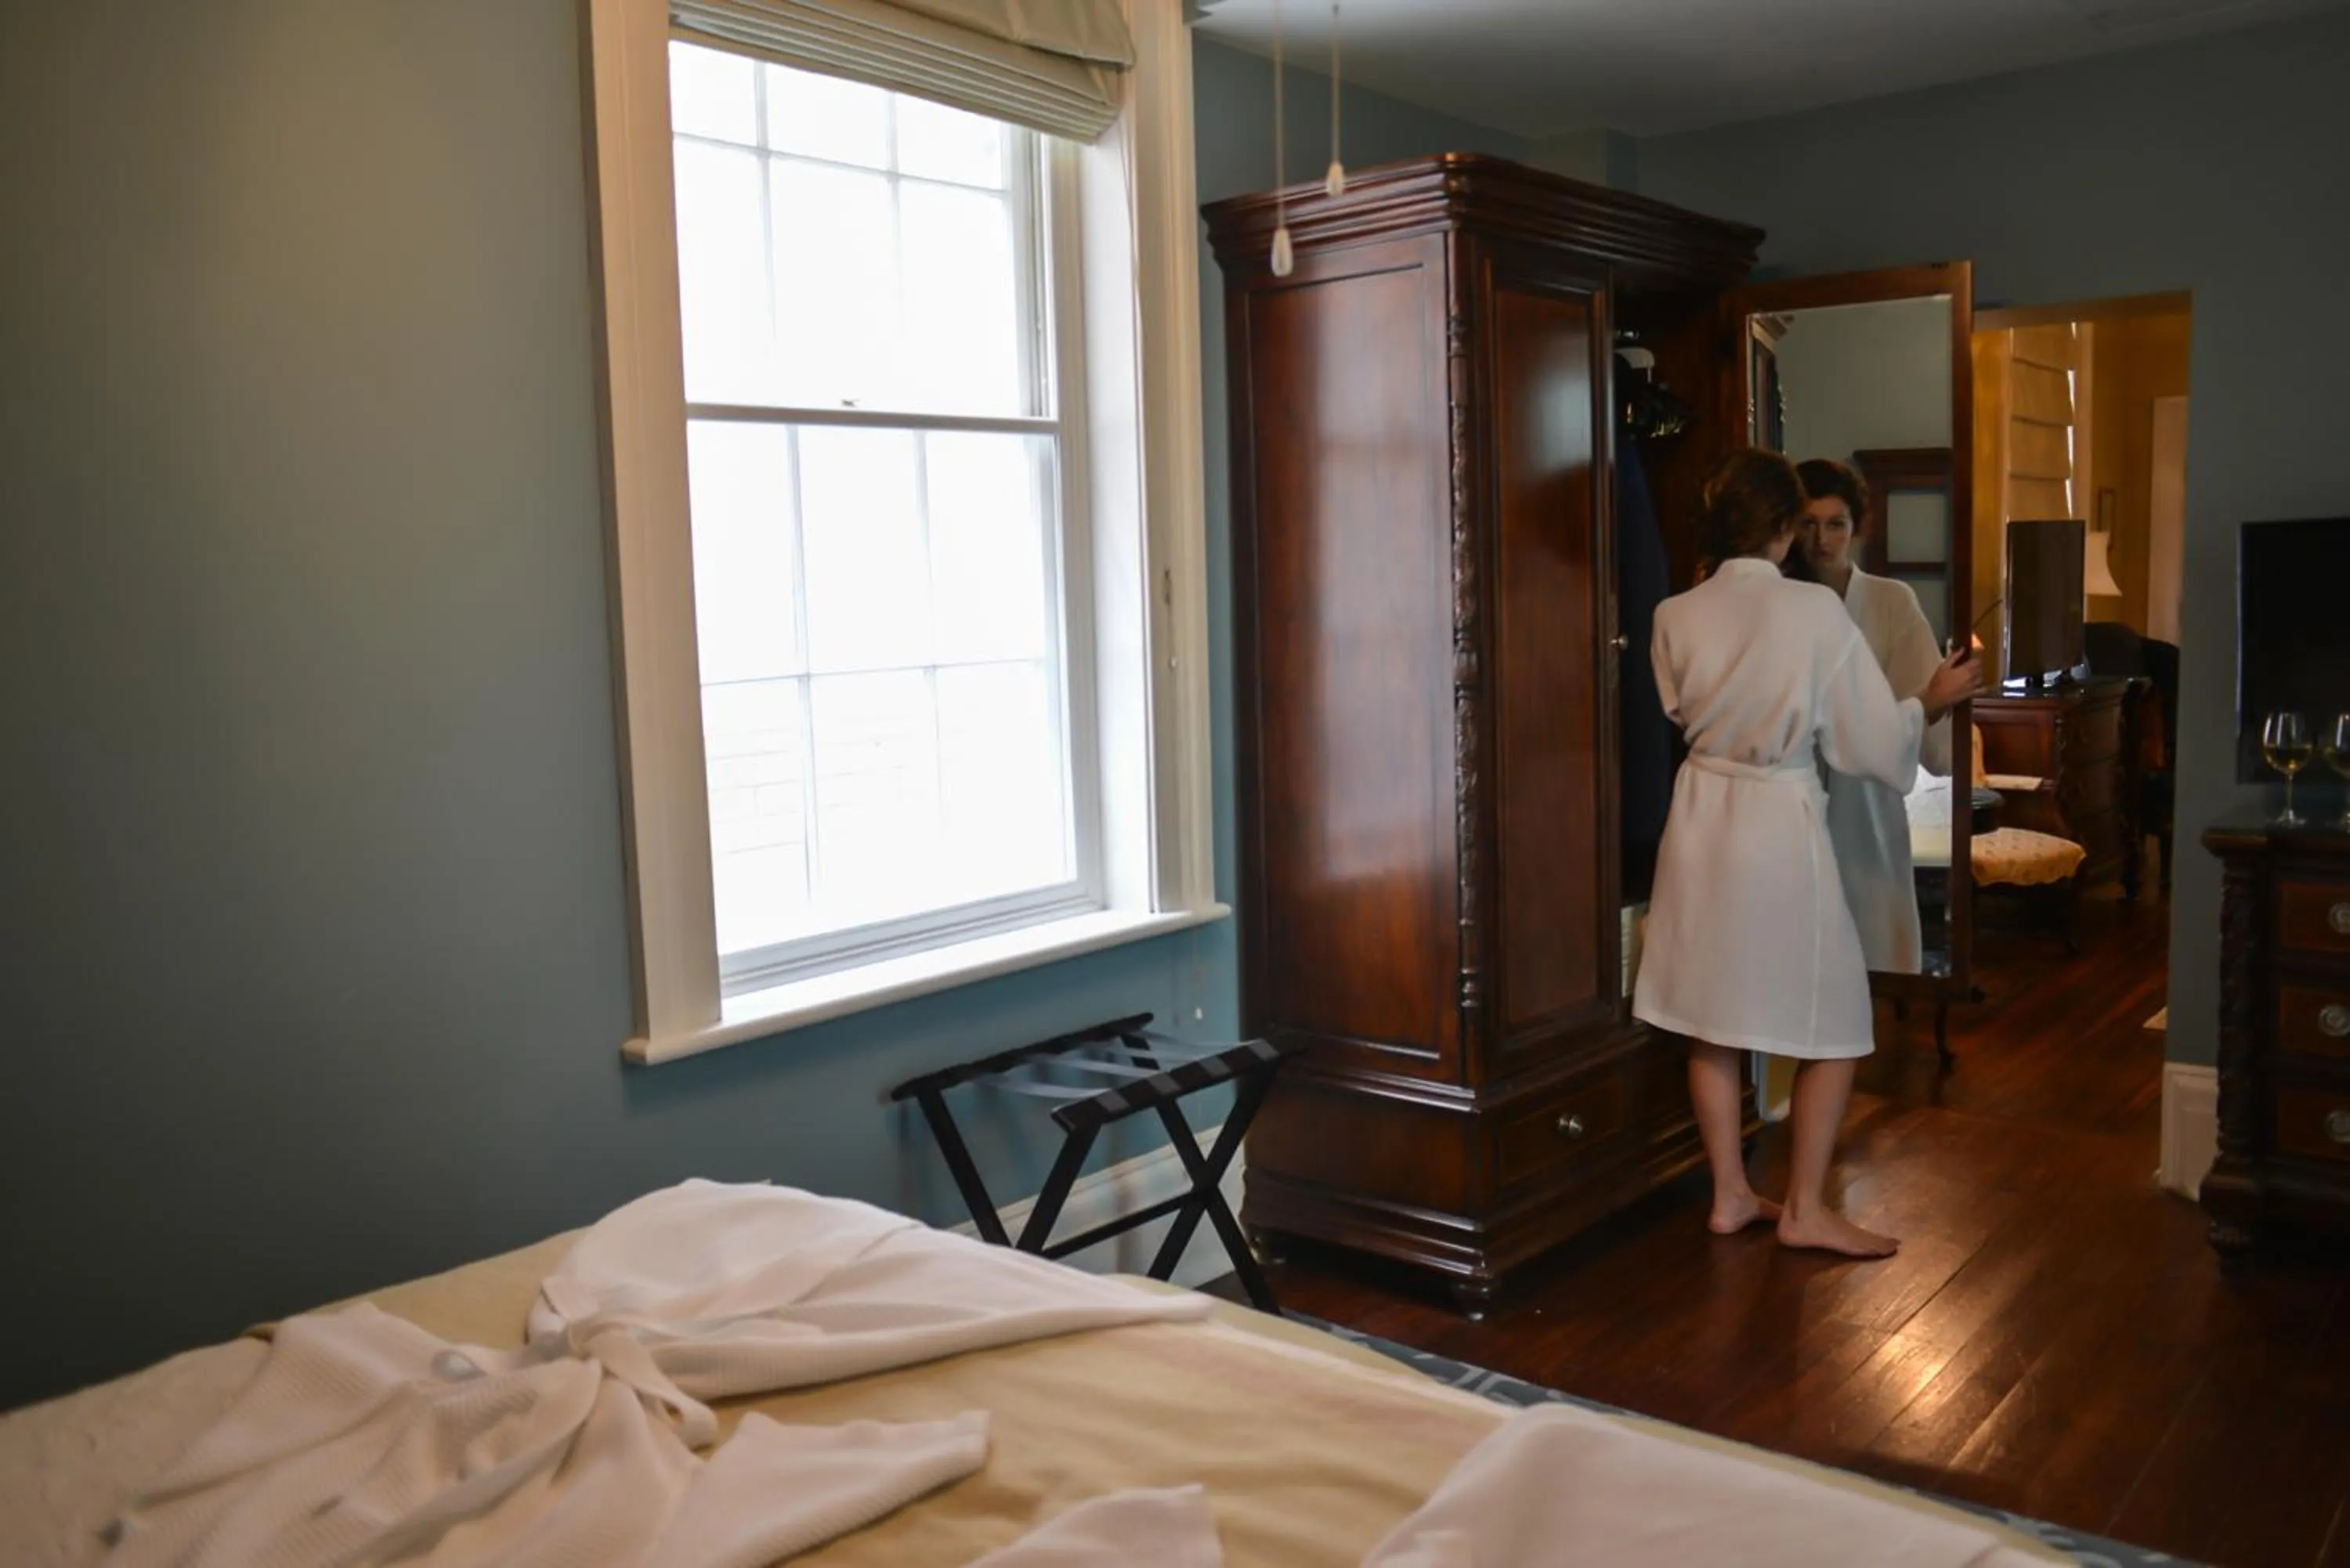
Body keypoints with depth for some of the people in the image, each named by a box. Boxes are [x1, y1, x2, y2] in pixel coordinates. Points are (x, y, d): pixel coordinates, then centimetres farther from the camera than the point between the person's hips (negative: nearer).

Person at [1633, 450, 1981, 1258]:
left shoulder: (1676, 616, -3)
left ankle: (1729, 1194, 23)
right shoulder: (1815, 611, -15)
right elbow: (1872, 742, -9)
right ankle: (1805, 1207, 14)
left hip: (1702, 819, 5)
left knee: (1711, 1019, 13)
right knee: (1834, 1022, 10)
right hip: (1781, 824, -5)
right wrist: (1934, 701, 8)